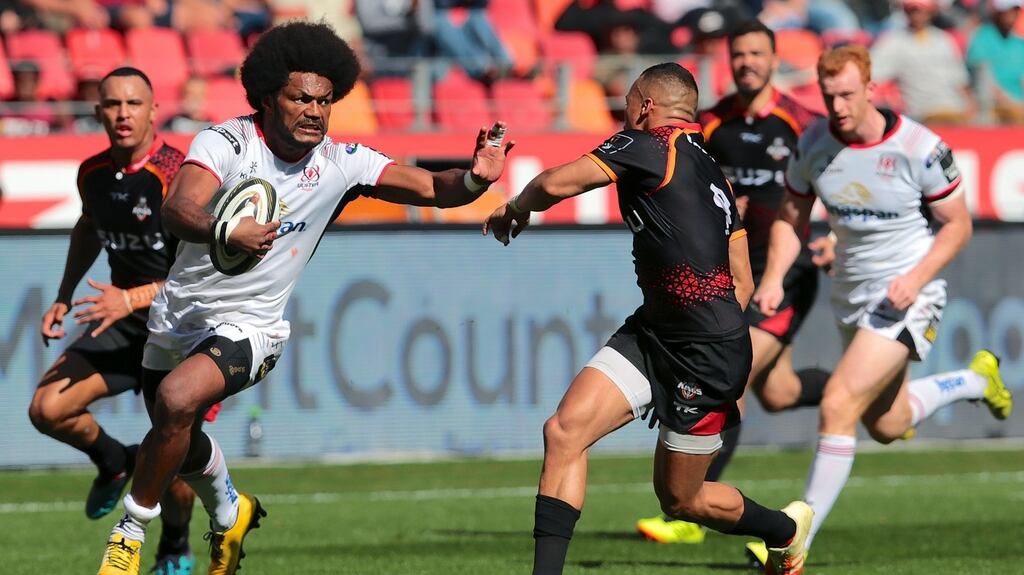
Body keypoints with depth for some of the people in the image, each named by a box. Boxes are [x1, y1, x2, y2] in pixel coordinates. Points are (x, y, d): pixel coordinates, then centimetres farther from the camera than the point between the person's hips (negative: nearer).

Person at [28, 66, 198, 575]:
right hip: (122, 321, 5)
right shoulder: (92, 174, 0)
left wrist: (132, 299, -31)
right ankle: (113, 462, 19)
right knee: (47, 409, -13)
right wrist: (64, 298, 18)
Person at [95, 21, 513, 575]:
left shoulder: (340, 163, -10)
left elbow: (432, 188, -9)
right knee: (180, 444, 21)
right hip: (178, 315, 2)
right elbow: (177, 209, -33)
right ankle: (229, 512, 55)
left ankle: (130, 530, -11)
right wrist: (223, 231, -55)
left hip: (249, 326, -2)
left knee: (177, 400, -31)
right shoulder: (225, 142, -17)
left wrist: (474, 179, -32)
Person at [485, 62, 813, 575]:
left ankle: (786, 528, 35)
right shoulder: (712, 172, 13)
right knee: (564, 430, -9)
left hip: (707, 357, -9)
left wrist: (517, 207, 2)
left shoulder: (648, 143, -12)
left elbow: (555, 185, -19)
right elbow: (743, 283, 16)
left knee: (681, 499, 8)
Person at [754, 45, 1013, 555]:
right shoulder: (812, 145, -6)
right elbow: (790, 219, 6)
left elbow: (957, 224, -8)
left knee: (838, 406, -20)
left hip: (905, 297, -7)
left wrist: (917, 278, -22)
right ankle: (976, 380, 48)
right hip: (851, 295, 7)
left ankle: (799, 541, -14)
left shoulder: (919, 149, -19)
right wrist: (773, 278, -11)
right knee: (888, 427, 19)